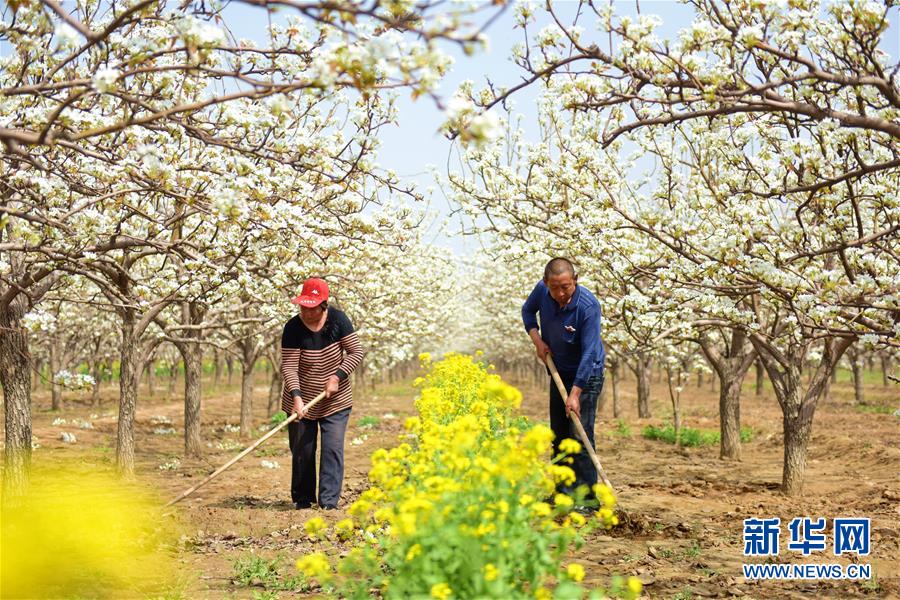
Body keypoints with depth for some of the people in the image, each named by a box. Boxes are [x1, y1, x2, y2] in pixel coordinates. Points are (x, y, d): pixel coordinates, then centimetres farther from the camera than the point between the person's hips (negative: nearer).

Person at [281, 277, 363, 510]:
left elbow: (356, 352, -6)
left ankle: (329, 500, -2)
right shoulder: (293, 328, -14)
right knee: (302, 451, 7)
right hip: (302, 401, 0)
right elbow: (289, 367, -16)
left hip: (335, 401, 1)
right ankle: (302, 499, 22)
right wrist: (296, 397, -29)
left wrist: (337, 377, -16)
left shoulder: (338, 320, -9)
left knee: (333, 448, -6)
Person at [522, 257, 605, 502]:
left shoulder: (588, 306, -28)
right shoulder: (542, 290, -12)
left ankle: (586, 496, -9)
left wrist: (575, 394, -32)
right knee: (558, 435, 12)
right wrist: (537, 340, -7)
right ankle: (563, 491, 22)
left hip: (586, 375, -6)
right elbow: (528, 310, 11)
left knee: (580, 435, -13)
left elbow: (589, 352, -29)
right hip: (559, 371, 7)